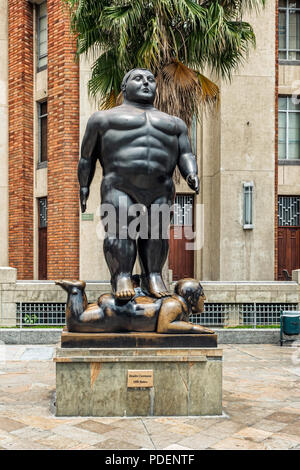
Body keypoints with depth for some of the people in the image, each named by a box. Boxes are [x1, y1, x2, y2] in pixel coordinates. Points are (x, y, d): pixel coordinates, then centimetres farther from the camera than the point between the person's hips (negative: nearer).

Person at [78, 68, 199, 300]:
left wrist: (191, 174, -6)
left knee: (155, 232, -7)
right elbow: (87, 154, 17)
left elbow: (185, 154, 14)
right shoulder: (105, 118, 16)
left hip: (159, 191, 2)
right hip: (120, 187, -2)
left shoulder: (173, 123, 23)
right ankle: (122, 277, -12)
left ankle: (153, 277, -1)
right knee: (120, 230, -14)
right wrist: (83, 186, 11)